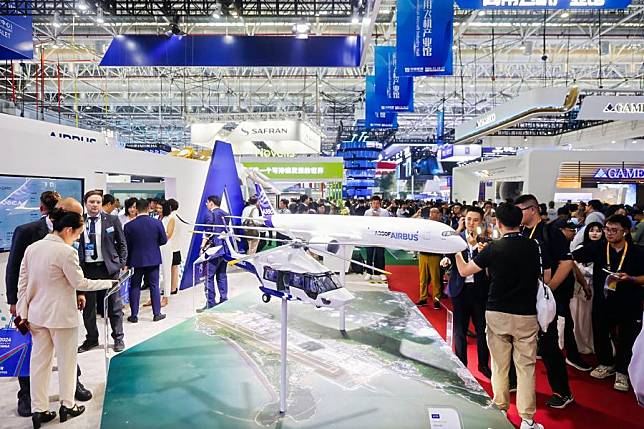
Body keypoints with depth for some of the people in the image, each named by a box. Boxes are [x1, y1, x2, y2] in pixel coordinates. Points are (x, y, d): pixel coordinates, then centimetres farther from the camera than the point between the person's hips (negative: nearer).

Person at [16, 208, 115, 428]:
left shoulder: (32, 248, 2)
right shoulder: (66, 252, -20)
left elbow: (22, 283, 6)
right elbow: (80, 283, -14)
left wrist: (23, 313, 11)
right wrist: (108, 283, -3)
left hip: (37, 314, 6)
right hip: (61, 316, -6)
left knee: (39, 361, 13)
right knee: (66, 360, 11)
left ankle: (39, 410, 23)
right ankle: (67, 405, 24)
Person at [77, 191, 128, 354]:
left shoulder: (112, 220, -1)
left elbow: (122, 244, 4)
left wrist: (122, 264, -2)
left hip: (109, 267, -1)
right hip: (87, 269, 2)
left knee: (114, 305, 8)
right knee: (88, 306, 11)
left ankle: (118, 338, 22)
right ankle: (91, 339, 28)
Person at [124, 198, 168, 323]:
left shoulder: (129, 225, -10)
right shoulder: (157, 223, -9)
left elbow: (126, 245, -3)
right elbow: (163, 240, -2)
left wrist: (127, 262, 8)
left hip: (136, 260, 0)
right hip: (153, 259, 1)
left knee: (135, 287, 10)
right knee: (154, 286, 9)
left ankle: (134, 315, 15)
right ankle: (157, 314, 13)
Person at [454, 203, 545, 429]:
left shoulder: (494, 248, -11)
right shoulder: (534, 246, -4)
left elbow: (463, 271, -4)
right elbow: (545, 277, 8)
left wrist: (457, 251, 11)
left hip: (497, 313, -1)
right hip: (526, 315, 1)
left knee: (499, 365, 12)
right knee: (526, 366, 9)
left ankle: (500, 411, 26)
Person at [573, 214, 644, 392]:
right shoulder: (598, 247, -4)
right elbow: (572, 257, -10)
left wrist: (630, 279, -19)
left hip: (628, 304, -1)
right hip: (602, 302, 2)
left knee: (626, 339, 10)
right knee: (600, 334, 14)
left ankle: (622, 372, 30)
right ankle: (606, 364, 38)